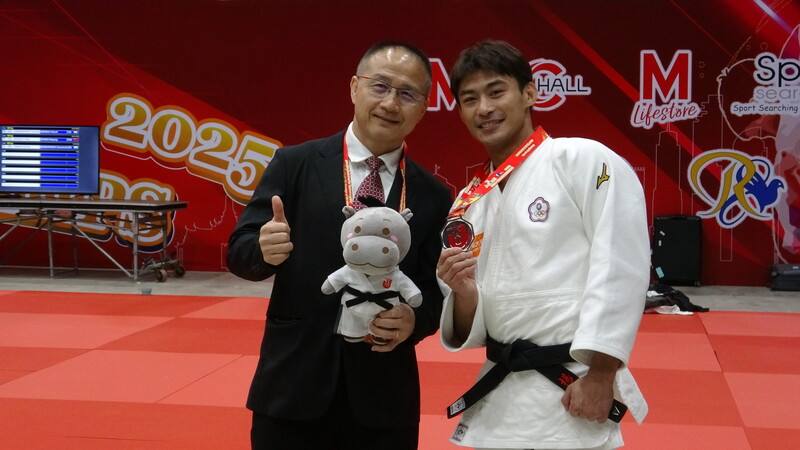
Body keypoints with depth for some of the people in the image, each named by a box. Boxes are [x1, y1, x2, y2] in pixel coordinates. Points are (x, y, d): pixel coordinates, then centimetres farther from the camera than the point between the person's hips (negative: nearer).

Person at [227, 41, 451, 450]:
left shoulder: (433, 197, 3)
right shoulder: (294, 164, -1)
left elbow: (437, 290, 4)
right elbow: (239, 251, -2)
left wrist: (415, 319, -18)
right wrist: (264, 248, -24)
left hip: (384, 394, 1)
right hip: (294, 384, -1)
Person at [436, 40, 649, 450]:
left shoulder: (585, 161, -8)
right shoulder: (469, 203, 10)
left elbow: (620, 269, -14)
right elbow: (471, 331, 10)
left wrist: (600, 376, -16)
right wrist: (463, 291, -10)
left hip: (571, 395, -6)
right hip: (496, 397, 6)